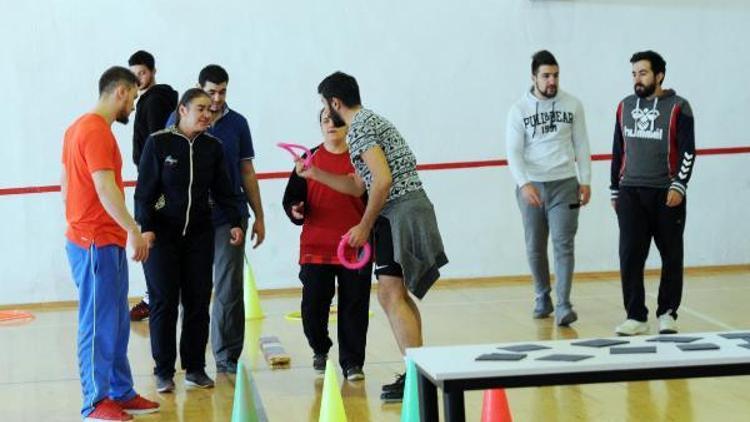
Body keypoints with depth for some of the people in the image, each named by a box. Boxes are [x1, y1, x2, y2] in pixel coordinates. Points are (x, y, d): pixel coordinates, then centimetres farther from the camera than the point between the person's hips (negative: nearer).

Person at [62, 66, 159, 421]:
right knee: (98, 323, -4)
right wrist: (133, 230, -21)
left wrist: (76, 224, 23)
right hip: (97, 243, -10)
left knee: (116, 323, 14)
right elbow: (105, 187, -23)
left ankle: (121, 393, 20)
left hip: (107, 242, 10)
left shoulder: (78, 128, 15)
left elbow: (65, 182, 20)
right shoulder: (97, 131, -16)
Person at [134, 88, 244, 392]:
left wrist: (234, 222, 2)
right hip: (162, 234, -4)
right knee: (164, 301, -2)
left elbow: (222, 190, 11)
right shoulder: (158, 142, -7)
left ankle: (195, 367, 12)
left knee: (198, 301, 2)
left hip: (199, 234, 4)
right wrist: (145, 227, -14)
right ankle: (164, 371, 6)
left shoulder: (213, 147, 5)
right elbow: (145, 190, -7)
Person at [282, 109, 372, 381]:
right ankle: (320, 350, 28)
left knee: (354, 307, 2)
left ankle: (352, 362, 13)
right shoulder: (310, 158, 7)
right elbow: (291, 198, 8)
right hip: (315, 247, 1)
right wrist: (295, 211, -12)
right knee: (313, 305, 1)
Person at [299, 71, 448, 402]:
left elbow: (383, 180, -21)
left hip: (399, 213, -11)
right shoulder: (368, 121, 23)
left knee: (392, 296, -12)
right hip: (409, 210, 11)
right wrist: (315, 175, 27)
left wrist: (365, 226, -15)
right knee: (397, 296, 16)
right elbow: (359, 186, 27)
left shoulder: (359, 128, -10)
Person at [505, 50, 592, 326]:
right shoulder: (519, 110, -2)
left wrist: (586, 181, 3)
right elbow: (513, 152, -8)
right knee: (535, 247, 9)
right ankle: (542, 299, 25)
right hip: (531, 187, 0)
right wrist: (524, 184, -21)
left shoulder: (572, 105, 3)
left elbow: (581, 146, 9)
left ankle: (563, 306, -10)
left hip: (564, 184, 0)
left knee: (563, 244, -8)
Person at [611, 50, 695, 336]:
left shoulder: (678, 108, -3)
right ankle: (636, 316, 0)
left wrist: (679, 185, -16)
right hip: (630, 193, 3)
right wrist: (615, 190, 15)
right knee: (630, 254, -4)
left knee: (671, 256, 3)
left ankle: (667, 313, 14)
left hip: (666, 194, -3)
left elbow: (688, 151, -6)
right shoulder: (624, 107, 10)